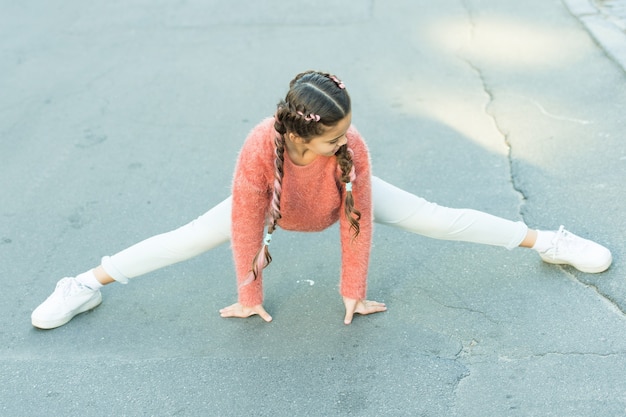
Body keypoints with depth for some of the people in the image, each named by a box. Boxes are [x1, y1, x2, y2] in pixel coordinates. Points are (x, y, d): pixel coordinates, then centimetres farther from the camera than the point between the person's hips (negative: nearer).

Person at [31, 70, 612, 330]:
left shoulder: (352, 150, -38)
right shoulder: (259, 151, -41)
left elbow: (358, 221, -24)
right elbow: (247, 228, -29)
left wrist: (354, 290, -15)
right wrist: (249, 298, -18)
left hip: (341, 197, 1)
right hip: (275, 204, 0)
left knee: (438, 220, -5)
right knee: (189, 238, -6)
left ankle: (545, 241, 12)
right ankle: (90, 282, 10)